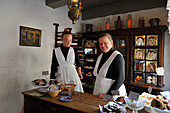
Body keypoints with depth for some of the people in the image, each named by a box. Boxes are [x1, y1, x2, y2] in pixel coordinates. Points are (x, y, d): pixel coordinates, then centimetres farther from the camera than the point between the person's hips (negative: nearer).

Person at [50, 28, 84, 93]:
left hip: (72, 74, 1)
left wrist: (79, 72, 2)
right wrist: (52, 79, 7)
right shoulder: (56, 51, 4)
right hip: (61, 75, 0)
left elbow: (78, 63, 16)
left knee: (75, 91, -11)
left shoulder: (74, 51, 7)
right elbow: (53, 66, 7)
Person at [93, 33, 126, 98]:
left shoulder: (117, 56, -14)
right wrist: (95, 92, 10)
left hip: (113, 95, -6)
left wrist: (108, 95, -20)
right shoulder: (100, 56, 8)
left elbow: (120, 79, -19)